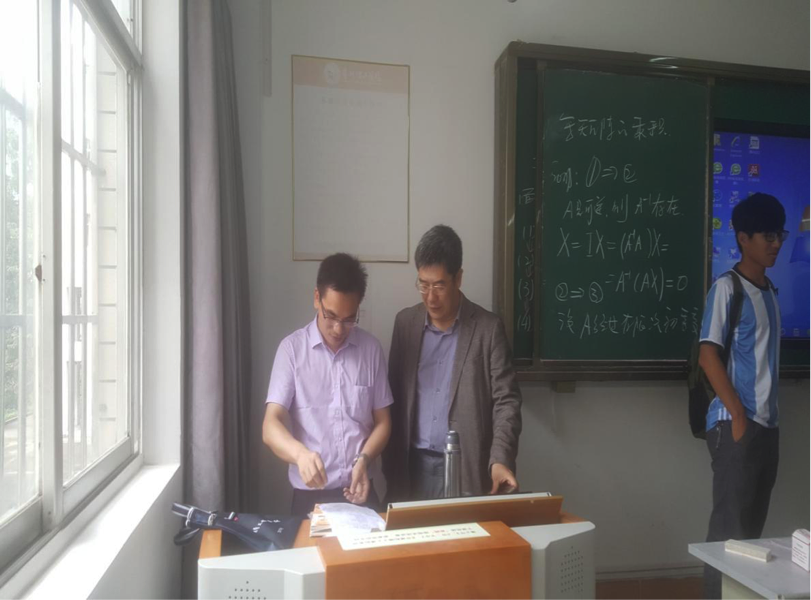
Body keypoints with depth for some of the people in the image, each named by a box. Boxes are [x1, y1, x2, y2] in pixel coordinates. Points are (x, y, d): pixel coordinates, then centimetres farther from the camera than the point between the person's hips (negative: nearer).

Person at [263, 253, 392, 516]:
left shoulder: (371, 349, 1)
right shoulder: (292, 348, -6)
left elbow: (383, 422, 6)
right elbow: (271, 425, -13)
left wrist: (364, 459, -13)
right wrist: (300, 453, -33)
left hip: (360, 491, 2)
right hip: (310, 494, -2)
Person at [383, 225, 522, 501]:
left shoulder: (488, 328, -6)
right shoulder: (405, 322, 4)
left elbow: (506, 401, -7)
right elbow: (394, 395, 9)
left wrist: (501, 460, -21)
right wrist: (390, 461, 5)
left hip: (465, 468, -3)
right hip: (413, 466, 3)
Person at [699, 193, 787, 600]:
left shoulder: (769, 291, 14)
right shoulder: (727, 287, -8)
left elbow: (765, 358, 17)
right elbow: (708, 355, -13)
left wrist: (764, 417, 11)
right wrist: (738, 416, -15)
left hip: (767, 424, 7)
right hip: (735, 423, -7)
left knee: (753, 523, 14)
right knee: (730, 524, -3)